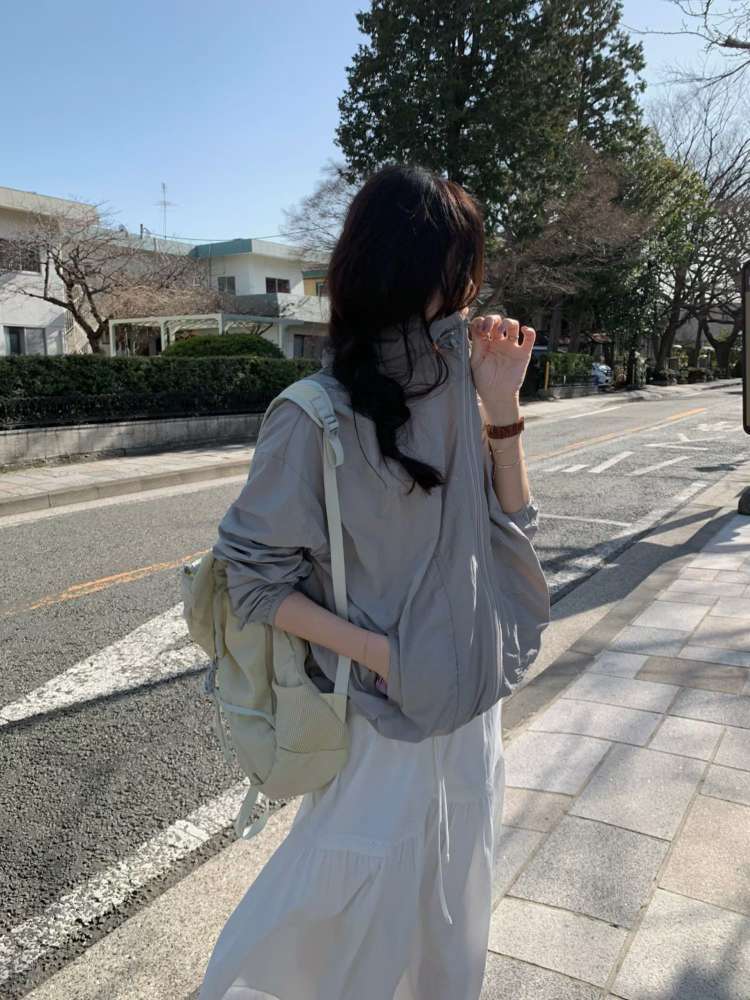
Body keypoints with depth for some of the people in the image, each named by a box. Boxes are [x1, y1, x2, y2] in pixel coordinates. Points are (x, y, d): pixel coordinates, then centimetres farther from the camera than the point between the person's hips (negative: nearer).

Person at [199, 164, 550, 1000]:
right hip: (380, 719, -5)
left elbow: (510, 526, 2)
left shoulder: (457, 383, -3)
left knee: (454, 918, 24)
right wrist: (383, 654, -19)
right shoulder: (317, 419, -21)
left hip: (471, 704, 6)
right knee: (361, 932, 15)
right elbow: (254, 577, -14)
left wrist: (500, 408, -11)